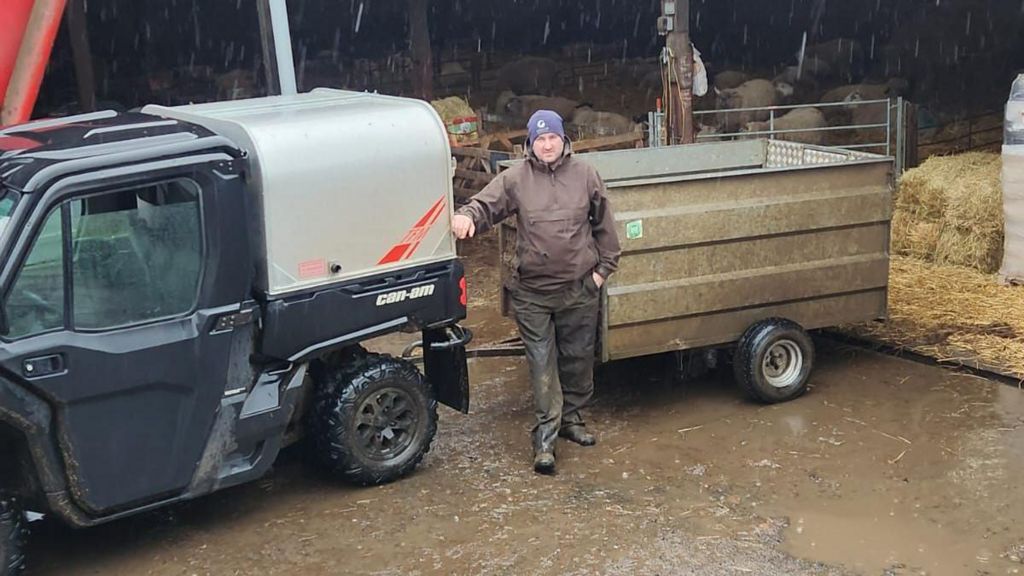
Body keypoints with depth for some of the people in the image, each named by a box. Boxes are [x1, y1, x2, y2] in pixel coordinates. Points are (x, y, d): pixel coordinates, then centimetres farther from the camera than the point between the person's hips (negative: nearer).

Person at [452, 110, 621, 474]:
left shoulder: (585, 176, 3)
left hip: (580, 289, 2)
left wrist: (604, 267, 7)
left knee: (578, 358, 14)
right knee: (542, 363, 1)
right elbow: (484, 205, -7)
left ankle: (572, 419, 33)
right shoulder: (515, 180, -2)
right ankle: (546, 437, 6)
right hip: (532, 292, -2)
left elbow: (604, 225, 9)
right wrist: (467, 216, -30)